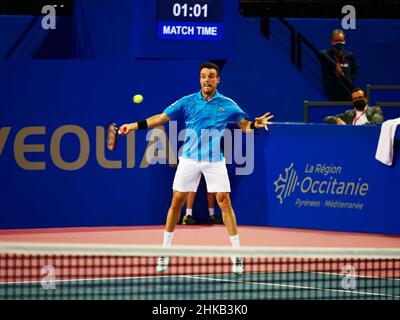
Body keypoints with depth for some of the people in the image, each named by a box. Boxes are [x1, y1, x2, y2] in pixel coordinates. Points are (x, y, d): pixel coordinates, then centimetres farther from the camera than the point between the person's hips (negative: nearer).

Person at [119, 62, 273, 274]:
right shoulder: (187, 102, 1)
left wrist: (256, 124, -17)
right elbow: (161, 118, 1)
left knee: (224, 201, -7)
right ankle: (165, 251, 13)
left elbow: (245, 125, 6)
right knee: (177, 201, 1)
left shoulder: (227, 105, 2)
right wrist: (134, 126, -8)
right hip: (189, 159, 1)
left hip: (215, 161, -1)